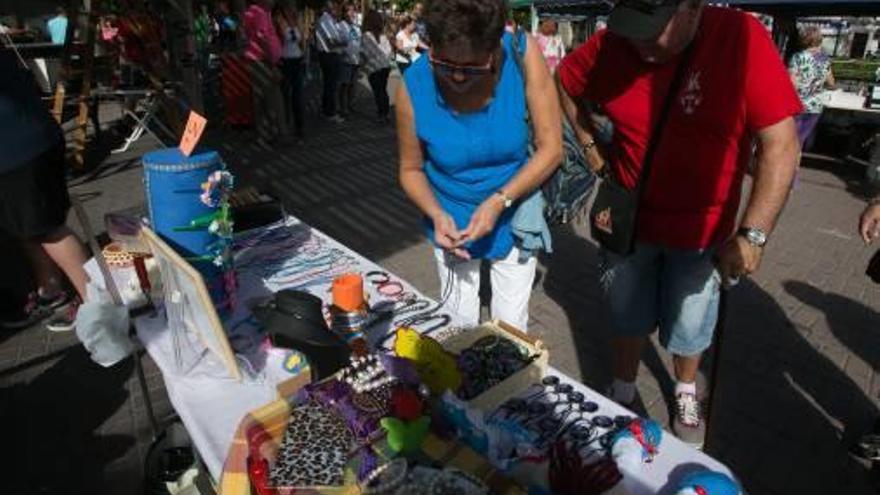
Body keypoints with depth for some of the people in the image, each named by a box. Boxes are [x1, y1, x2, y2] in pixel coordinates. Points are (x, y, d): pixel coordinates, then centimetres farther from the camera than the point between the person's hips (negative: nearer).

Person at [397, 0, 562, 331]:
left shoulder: (523, 55, -22)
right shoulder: (414, 87, -19)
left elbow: (550, 148, -17)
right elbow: (411, 170, -5)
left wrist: (500, 201, -25)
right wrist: (436, 214, -22)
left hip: (513, 222, 0)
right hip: (452, 226, 1)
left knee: (511, 328, 12)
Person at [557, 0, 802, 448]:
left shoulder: (742, 39, -19)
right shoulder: (612, 44, -11)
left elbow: (780, 146, -20)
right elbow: (565, 82, 9)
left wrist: (752, 235, -25)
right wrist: (591, 148, 1)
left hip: (701, 228, -1)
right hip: (627, 221, 2)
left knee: (690, 328, 15)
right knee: (627, 319, 17)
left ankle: (685, 395, 46)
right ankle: (622, 394, 42)